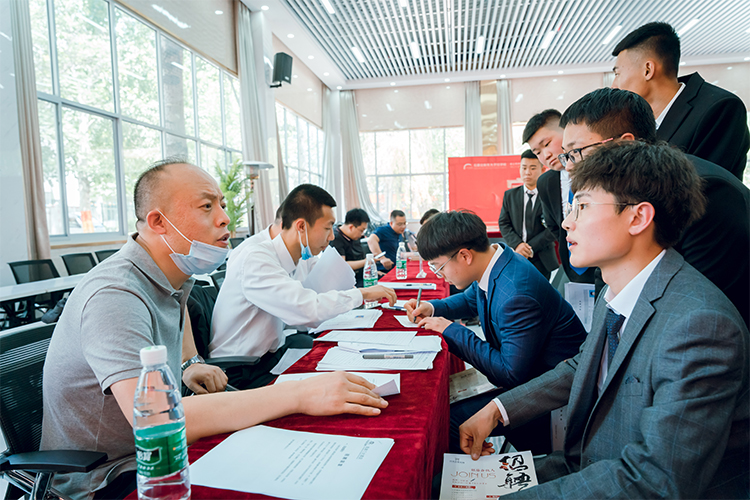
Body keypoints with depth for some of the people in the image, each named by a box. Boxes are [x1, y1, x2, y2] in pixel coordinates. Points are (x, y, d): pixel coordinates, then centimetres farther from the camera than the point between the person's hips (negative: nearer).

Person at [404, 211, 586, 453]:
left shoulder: (517, 294, -32)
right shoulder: (492, 261, -1)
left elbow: (511, 374, -27)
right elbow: (470, 299, 21)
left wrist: (453, 332, -21)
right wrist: (433, 307, 2)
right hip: (521, 370, 9)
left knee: (448, 420, -22)